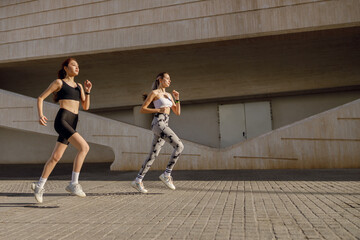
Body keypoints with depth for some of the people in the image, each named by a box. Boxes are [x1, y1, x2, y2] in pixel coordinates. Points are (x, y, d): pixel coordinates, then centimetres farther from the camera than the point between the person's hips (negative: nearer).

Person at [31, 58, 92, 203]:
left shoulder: (79, 86, 20)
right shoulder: (59, 82, 4)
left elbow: (85, 107, 13)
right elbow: (40, 98, 6)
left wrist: (87, 91, 0)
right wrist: (40, 115, -9)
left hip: (72, 125, 7)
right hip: (62, 120, -7)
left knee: (55, 157, 10)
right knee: (84, 147, -23)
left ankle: (39, 185, 25)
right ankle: (73, 184, -17)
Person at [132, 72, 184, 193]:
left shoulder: (169, 95, 23)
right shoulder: (154, 93, 1)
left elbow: (177, 112, 19)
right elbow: (142, 109, -2)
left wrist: (177, 98, 6)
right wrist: (158, 110, -13)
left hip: (164, 126, 8)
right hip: (158, 123, -8)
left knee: (153, 155, 5)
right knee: (179, 146, -18)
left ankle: (138, 181, 11)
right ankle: (167, 174, -12)